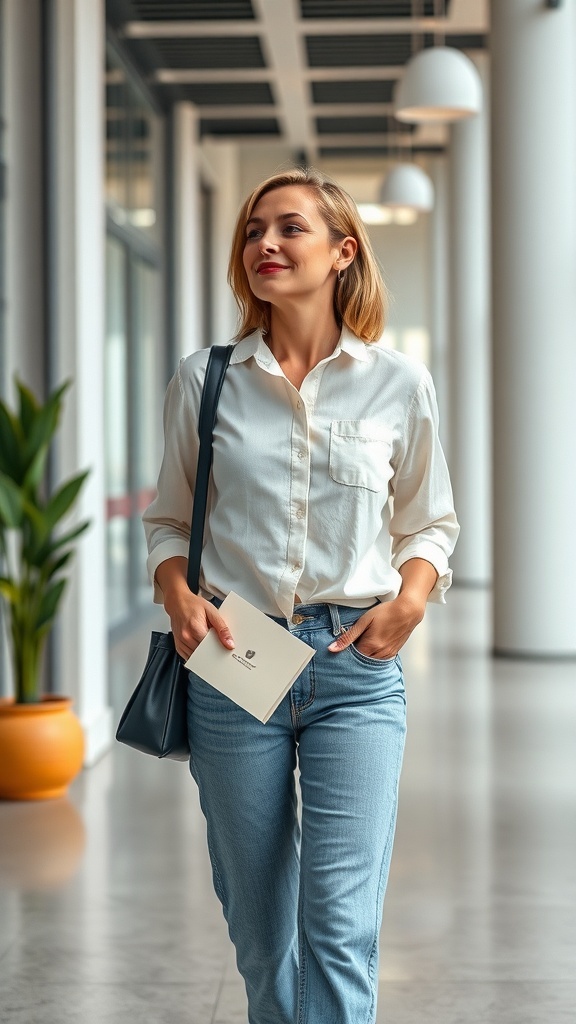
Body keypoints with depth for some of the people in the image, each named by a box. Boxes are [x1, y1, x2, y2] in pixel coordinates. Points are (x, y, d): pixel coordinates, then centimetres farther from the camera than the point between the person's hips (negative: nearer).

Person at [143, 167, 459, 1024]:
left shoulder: (399, 384, 2)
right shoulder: (204, 379, 4)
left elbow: (429, 521, 13)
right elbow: (169, 519, 12)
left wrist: (410, 599, -6)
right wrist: (178, 594, -7)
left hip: (356, 667, -1)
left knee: (341, 927, -9)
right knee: (258, 926, 11)